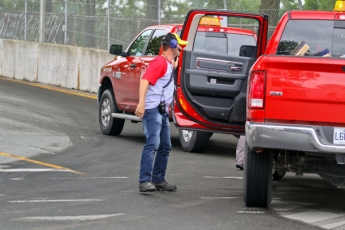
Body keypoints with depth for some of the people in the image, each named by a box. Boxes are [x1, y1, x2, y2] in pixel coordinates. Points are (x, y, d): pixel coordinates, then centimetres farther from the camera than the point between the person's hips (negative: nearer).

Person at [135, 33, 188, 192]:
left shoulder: (170, 64, 18)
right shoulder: (160, 62, -12)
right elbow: (145, 80, -24)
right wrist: (141, 103, -33)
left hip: (162, 111, 10)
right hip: (152, 109, -10)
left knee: (165, 147, 13)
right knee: (153, 144, -18)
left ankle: (158, 180, 20)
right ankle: (144, 181, -22)